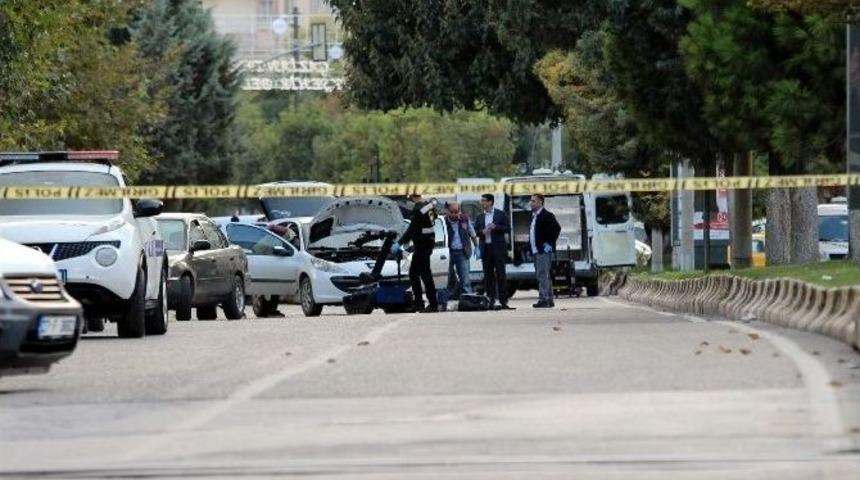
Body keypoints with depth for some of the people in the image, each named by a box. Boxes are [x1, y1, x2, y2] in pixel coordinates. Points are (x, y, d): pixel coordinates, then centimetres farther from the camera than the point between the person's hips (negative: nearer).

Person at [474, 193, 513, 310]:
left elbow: (508, 228, -2)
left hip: (498, 248, -4)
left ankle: (503, 300, -5)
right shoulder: (480, 217, 15)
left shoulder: (501, 214, 3)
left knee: (500, 274, -5)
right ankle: (490, 300, 4)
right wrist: (482, 232, -9)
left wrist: (495, 227, -15)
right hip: (485, 248, 4)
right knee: (488, 275, 2)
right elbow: (475, 231, 12)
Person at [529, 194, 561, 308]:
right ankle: (549, 300, 16)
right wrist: (530, 248, 17)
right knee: (545, 276, 12)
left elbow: (557, 228, -19)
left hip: (544, 250, -10)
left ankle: (544, 299, -17)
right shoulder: (534, 216, 18)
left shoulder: (546, 215, -10)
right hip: (536, 251, 10)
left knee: (543, 275, -14)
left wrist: (550, 243, -17)